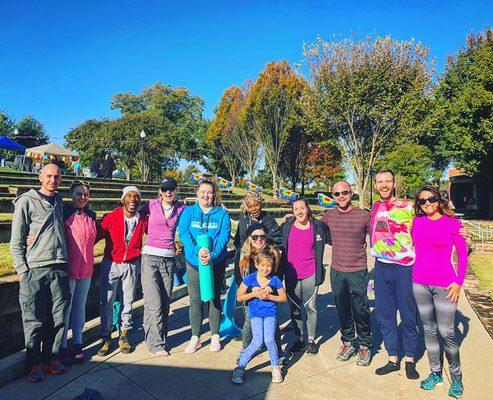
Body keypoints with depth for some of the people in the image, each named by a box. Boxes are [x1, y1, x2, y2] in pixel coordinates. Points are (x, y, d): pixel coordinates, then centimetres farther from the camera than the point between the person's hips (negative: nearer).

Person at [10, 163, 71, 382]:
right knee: (34, 321, 3)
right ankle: (35, 364, 19)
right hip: (34, 270, -4)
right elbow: (16, 241, -2)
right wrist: (22, 270, -7)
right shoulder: (26, 201, 0)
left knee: (58, 318, 8)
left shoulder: (59, 200, 15)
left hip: (59, 268, 4)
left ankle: (52, 358, 24)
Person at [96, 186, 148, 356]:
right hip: (111, 264, -2)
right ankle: (106, 338, 20)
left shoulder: (143, 220, -4)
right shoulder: (111, 217, -10)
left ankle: (124, 336, 28)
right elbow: (97, 235, -6)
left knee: (128, 301, 11)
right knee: (106, 302, 3)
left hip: (132, 265, 2)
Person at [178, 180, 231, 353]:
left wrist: (212, 255, -25)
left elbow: (224, 236, -10)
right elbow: (183, 233, -10)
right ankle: (195, 338, 23)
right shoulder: (188, 212, 1)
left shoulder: (222, 213, -1)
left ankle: (215, 336, 27)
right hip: (193, 262, 0)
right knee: (195, 300, 7)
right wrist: (197, 250, -26)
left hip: (216, 262, 0)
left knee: (214, 298, 11)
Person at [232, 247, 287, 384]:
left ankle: (275, 367, 8)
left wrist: (269, 296, -12)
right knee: (258, 341, -18)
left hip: (270, 312, 1)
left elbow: (284, 298, 5)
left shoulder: (275, 280, -5)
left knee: (269, 339, -20)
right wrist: (254, 294, -16)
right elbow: (239, 297, 0)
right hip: (255, 313, 0)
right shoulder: (250, 278, -7)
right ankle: (240, 367, 1)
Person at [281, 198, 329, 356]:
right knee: (294, 308, 11)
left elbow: (332, 239, 8)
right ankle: (299, 339, 27)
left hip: (310, 274, -2)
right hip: (291, 274, 2)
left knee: (310, 307, 7)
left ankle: (311, 340, 24)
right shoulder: (287, 226, 1)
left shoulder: (318, 226, -3)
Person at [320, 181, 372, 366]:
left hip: (358, 271, -3)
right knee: (343, 310, 15)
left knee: (360, 311, 6)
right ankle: (348, 342, 33)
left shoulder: (364, 215, -7)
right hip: (337, 271, 3)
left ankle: (365, 346, 26)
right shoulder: (329, 216, 2)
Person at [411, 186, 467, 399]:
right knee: (429, 330, 12)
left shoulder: (452, 223, -4)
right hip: (420, 283, 3)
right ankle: (435, 373, 28)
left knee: (447, 332, 0)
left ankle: (456, 377, 22)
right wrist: (412, 274, 9)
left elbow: (462, 254, 0)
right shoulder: (417, 222, 4)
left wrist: (459, 282, -6)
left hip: (444, 285, -3)